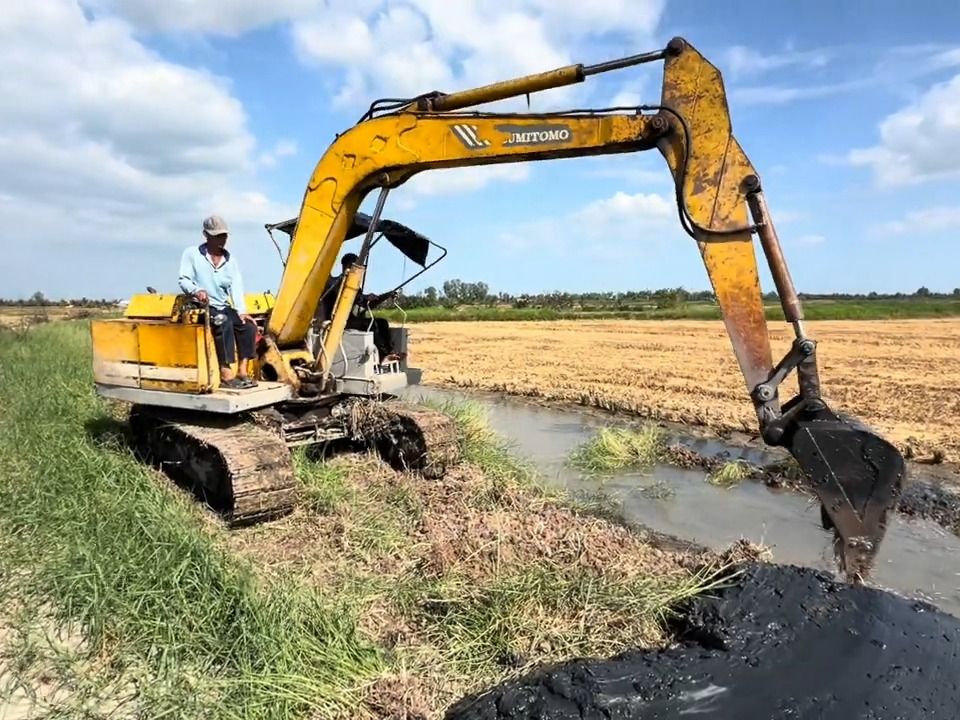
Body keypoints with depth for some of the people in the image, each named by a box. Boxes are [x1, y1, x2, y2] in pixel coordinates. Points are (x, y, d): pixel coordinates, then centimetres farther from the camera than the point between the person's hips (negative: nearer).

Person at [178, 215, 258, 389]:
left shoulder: (230, 259, 11)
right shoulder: (192, 253, -2)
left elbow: (236, 286, 2)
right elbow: (184, 280, -7)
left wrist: (241, 311, -11)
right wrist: (196, 290, -30)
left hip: (224, 307, 6)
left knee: (248, 325, -17)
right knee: (224, 323, -33)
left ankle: (242, 372, -12)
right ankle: (226, 374, -34)